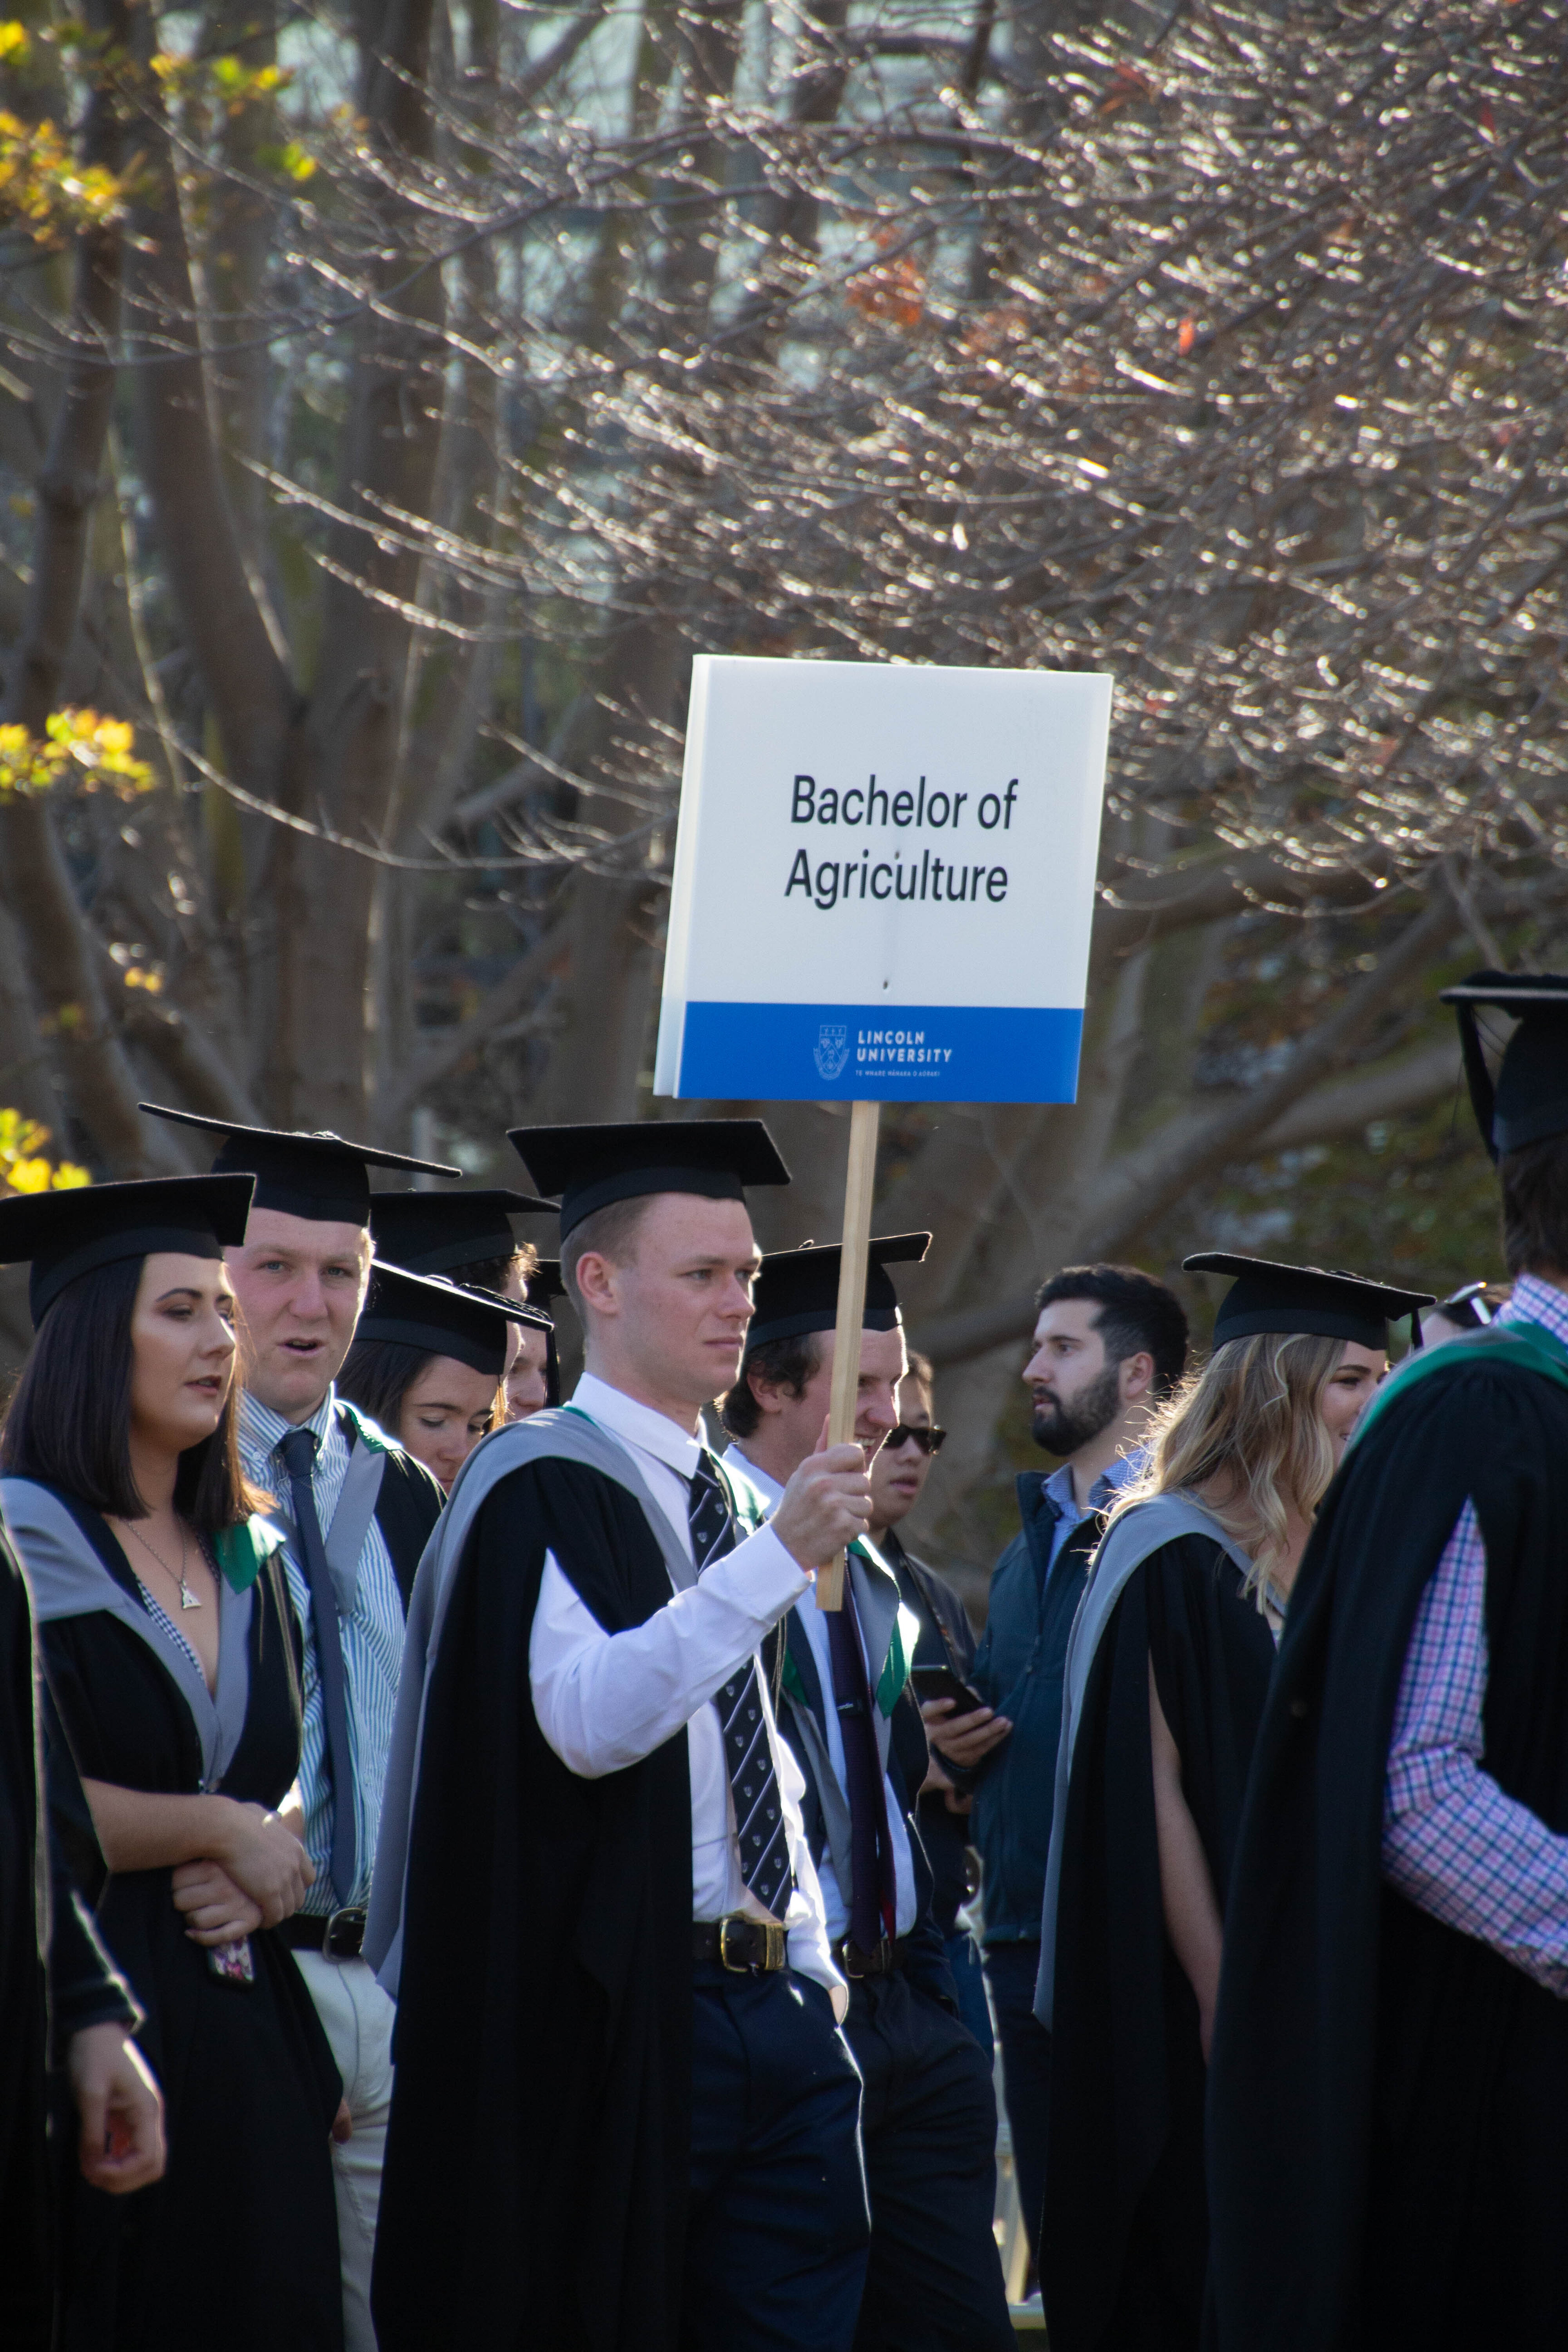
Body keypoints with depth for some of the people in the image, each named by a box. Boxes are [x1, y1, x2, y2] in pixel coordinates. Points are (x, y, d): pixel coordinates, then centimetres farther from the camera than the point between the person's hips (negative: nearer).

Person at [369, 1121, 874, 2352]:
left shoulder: (727, 1500, 18)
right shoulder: (542, 1486, -8)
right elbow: (592, 1720, -24)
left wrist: (810, 1966, 15)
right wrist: (783, 1557, -29)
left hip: (775, 2009, 7)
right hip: (621, 2015, -7)